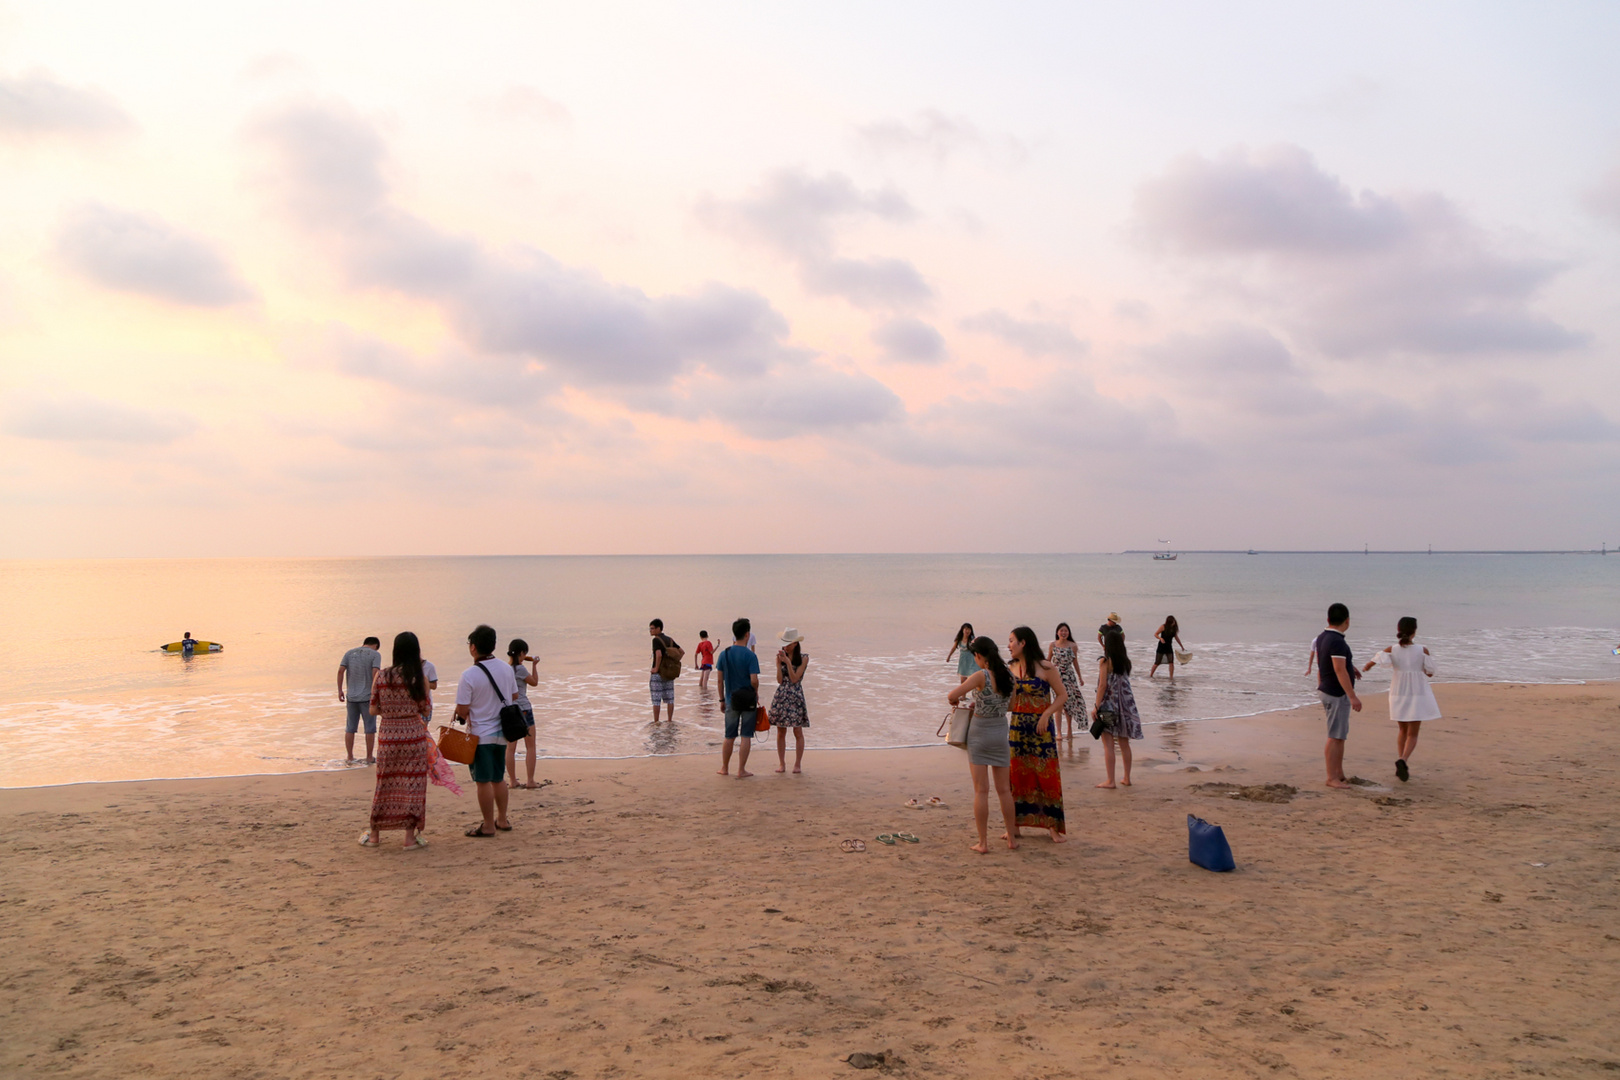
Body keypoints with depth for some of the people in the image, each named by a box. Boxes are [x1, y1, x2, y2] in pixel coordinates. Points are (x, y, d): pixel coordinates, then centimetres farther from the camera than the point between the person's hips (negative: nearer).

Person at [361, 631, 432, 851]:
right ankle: (410, 837, 7)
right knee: (412, 784, 5)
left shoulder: (381, 677, -3)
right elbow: (426, 711, -5)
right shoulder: (419, 677, -9)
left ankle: (374, 835, 24)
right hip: (414, 735, -2)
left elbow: (374, 709, 2)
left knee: (384, 784, 14)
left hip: (387, 736, 2)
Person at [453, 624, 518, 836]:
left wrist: (460, 716, 5)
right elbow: (514, 695, 13)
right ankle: (502, 820, 27)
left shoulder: (469, 675, -19)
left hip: (480, 734, -6)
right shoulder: (506, 669, 0)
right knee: (499, 779, 18)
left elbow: (462, 710, -17)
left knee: (484, 781, 3)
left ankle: (488, 826, 10)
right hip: (502, 732, 6)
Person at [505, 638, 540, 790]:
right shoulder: (519, 669, -15)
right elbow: (534, 682, -2)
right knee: (530, 747, 6)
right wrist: (534, 665, 8)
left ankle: (512, 781, 14)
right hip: (523, 709, -6)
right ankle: (530, 781, 7)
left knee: (510, 748, 10)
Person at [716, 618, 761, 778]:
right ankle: (741, 770, 5)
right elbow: (754, 680, -18)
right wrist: (756, 693, 3)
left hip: (731, 700, 4)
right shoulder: (750, 655, -13)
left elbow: (720, 679, 3)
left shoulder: (724, 654, 0)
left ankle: (725, 768, 24)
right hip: (748, 700, -4)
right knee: (746, 736, 4)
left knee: (729, 737, 14)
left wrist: (722, 699, 13)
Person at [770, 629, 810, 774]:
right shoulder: (780, 656, 6)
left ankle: (797, 764, 7)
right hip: (781, 696, 3)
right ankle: (781, 763, 12)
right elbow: (779, 680, -2)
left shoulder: (803, 658, -2)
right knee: (781, 732, 5)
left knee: (798, 732, -1)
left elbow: (794, 679, -11)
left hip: (796, 697, -3)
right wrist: (779, 663, -11)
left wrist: (787, 661, -15)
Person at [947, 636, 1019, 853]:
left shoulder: (981, 676, -17)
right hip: (1001, 732, 5)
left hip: (979, 733, -5)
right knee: (1004, 789, 14)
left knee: (981, 790, 0)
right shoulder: (1008, 676, 0)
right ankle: (1012, 838, 21)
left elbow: (951, 696, -22)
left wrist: (955, 698, 2)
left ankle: (983, 842, 3)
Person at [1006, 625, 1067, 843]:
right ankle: (1015, 825, 16)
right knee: (1016, 775, 7)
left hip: (1041, 728, -5)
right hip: (1017, 726, 5)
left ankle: (1054, 826, 5)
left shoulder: (1045, 668, -9)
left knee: (1046, 774, -3)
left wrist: (1046, 715, -17)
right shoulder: (1013, 669, 7)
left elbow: (1062, 695, -6)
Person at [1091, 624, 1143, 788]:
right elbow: (1125, 681, 8)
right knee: (1124, 743, 13)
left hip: (1108, 703, -6)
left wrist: (1096, 706, -13)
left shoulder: (1105, 661, -11)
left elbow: (1103, 685, -15)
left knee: (1108, 744, -3)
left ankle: (1110, 780, -3)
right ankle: (1126, 778, 19)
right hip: (1125, 704, 6)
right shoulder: (1126, 660, 6)